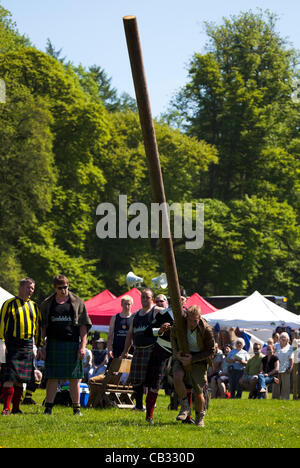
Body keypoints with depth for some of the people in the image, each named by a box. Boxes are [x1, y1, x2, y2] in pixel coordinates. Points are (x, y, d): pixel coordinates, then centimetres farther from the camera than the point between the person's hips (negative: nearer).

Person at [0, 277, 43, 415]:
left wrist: (40, 345, 14)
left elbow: (38, 326, 18)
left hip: (27, 345, 5)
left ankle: (16, 408, 14)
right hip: (12, 345, -5)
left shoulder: (34, 306, 13)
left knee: (21, 378, 8)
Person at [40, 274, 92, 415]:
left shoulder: (77, 302, 7)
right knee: (52, 378, 1)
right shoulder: (47, 304, 10)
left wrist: (83, 346, -4)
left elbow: (83, 326, 4)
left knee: (74, 378, 1)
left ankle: (76, 408, 6)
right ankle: (48, 407, 5)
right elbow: (43, 326, 11)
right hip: (53, 344, 1)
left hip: (72, 345, -1)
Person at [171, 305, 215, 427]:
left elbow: (210, 351, -10)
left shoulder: (206, 330, -20)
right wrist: (176, 353, -9)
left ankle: (200, 418, 25)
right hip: (182, 357, 2)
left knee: (198, 393, -2)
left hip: (198, 360, -2)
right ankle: (185, 407, -11)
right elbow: (173, 337, 8)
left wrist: (192, 359, -20)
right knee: (177, 378, -29)